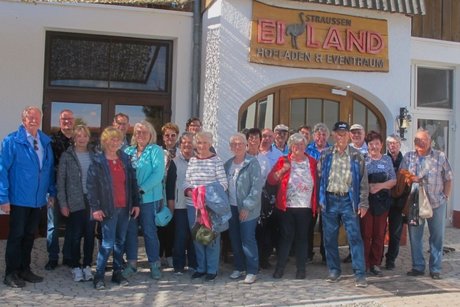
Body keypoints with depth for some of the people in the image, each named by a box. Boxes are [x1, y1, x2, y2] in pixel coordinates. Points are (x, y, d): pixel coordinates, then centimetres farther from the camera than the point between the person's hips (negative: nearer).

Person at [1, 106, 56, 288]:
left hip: (38, 199, 5)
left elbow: (50, 168, 13)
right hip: (19, 200, -5)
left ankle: (24, 269, 26)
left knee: (30, 235, 13)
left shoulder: (46, 142, 7)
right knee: (16, 236, 4)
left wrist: (52, 192, 8)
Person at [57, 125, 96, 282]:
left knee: (90, 235, 6)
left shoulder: (94, 155, 7)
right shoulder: (67, 156, 0)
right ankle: (76, 267, 17)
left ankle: (87, 266, 18)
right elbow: (61, 181, -1)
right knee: (76, 236, 3)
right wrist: (63, 204, -6)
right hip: (75, 202, -2)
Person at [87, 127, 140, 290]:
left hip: (125, 207, 5)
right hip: (108, 208, -5)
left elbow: (133, 181, 11)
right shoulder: (97, 161, -4)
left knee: (120, 241, 11)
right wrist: (95, 208, -13)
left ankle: (117, 273, 22)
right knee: (108, 243, -5)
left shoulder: (125, 158, 10)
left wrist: (135, 203, 7)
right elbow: (91, 185, -8)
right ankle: (99, 275, 8)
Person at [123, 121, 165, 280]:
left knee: (149, 231, 2)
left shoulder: (156, 150, -2)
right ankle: (131, 262, 19)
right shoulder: (128, 151, 11)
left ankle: (154, 263, 14)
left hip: (149, 198, -4)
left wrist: (141, 189, -18)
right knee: (130, 230, 8)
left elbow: (158, 174, -12)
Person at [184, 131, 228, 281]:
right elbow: (187, 181, 9)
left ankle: (212, 269, 14)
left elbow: (223, 183, -8)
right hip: (193, 204, 5)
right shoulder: (192, 160, 9)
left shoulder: (216, 160, -4)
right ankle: (201, 267, 25)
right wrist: (188, 191, -11)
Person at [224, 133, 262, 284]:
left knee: (248, 240, -3)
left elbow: (257, 186, -15)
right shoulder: (228, 164, 8)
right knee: (234, 239, 11)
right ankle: (238, 267, 25)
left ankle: (252, 271, 9)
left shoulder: (252, 162, -9)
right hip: (231, 207, 6)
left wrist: (247, 207, -18)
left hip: (247, 209, -5)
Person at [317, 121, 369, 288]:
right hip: (329, 200, 2)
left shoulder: (357, 156, 2)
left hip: (348, 200, -1)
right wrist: (319, 199, 1)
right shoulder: (325, 154, 5)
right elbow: (319, 177, 7)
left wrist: (363, 203, -4)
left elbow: (363, 181, 2)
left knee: (355, 237, -4)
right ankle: (334, 270, 20)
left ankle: (360, 274, 2)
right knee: (330, 238, 7)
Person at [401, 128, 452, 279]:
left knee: (437, 237, 6)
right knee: (415, 236, 7)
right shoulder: (408, 157, 4)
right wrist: (411, 179, -19)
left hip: (437, 203, -1)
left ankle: (435, 269, 17)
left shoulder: (440, 156, 2)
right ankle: (418, 267, 19)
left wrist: (445, 197, 0)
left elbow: (448, 179, 5)